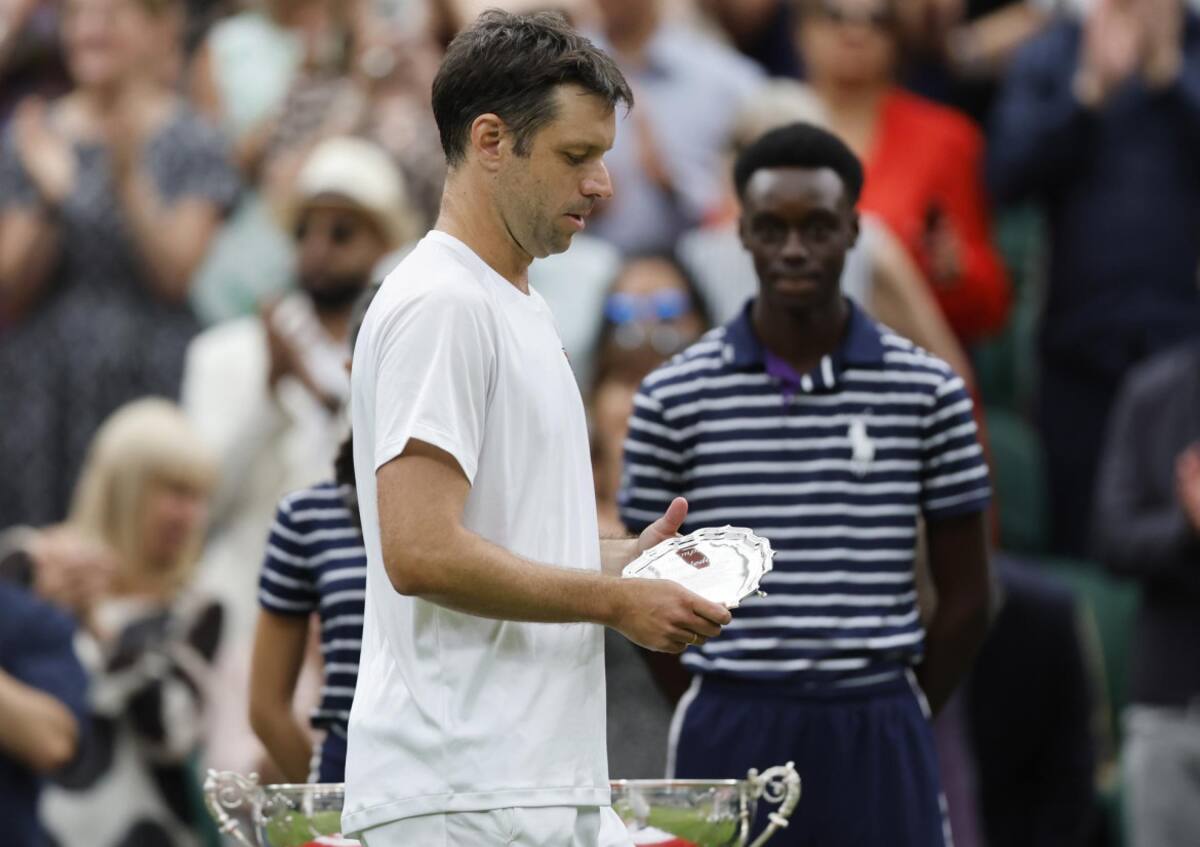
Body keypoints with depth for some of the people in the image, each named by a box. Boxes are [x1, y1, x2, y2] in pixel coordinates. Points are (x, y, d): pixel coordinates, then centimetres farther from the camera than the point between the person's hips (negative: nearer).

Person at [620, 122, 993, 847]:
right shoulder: (674, 399, 2)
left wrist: (895, 721, 7)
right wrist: (727, 725, 6)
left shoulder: (928, 392, 3)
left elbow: (967, 595, 8)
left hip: (877, 738, 0)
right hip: (731, 736, 0)